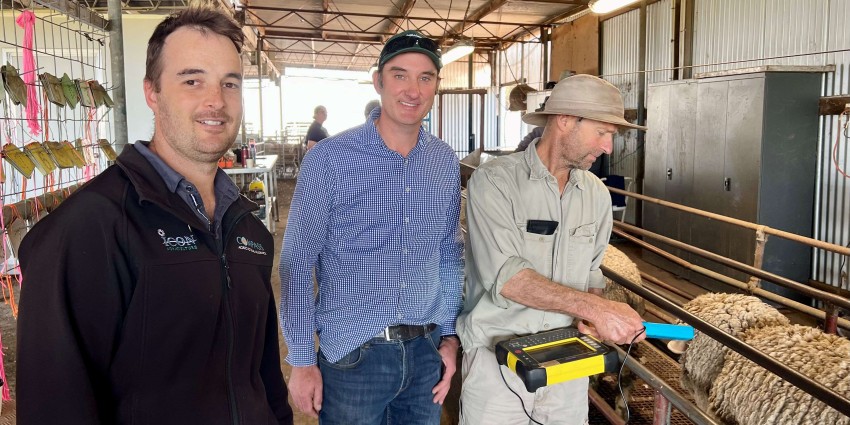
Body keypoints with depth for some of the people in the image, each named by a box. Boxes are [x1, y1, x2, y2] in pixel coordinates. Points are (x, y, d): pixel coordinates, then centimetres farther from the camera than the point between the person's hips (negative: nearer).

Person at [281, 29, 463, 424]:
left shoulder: (446, 162, 2)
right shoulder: (329, 158, -12)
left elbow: (449, 255, 10)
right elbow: (297, 264, -9)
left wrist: (449, 335, 8)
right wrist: (302, 360, -9)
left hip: (426, 352, 4)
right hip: (352, 356, -4)